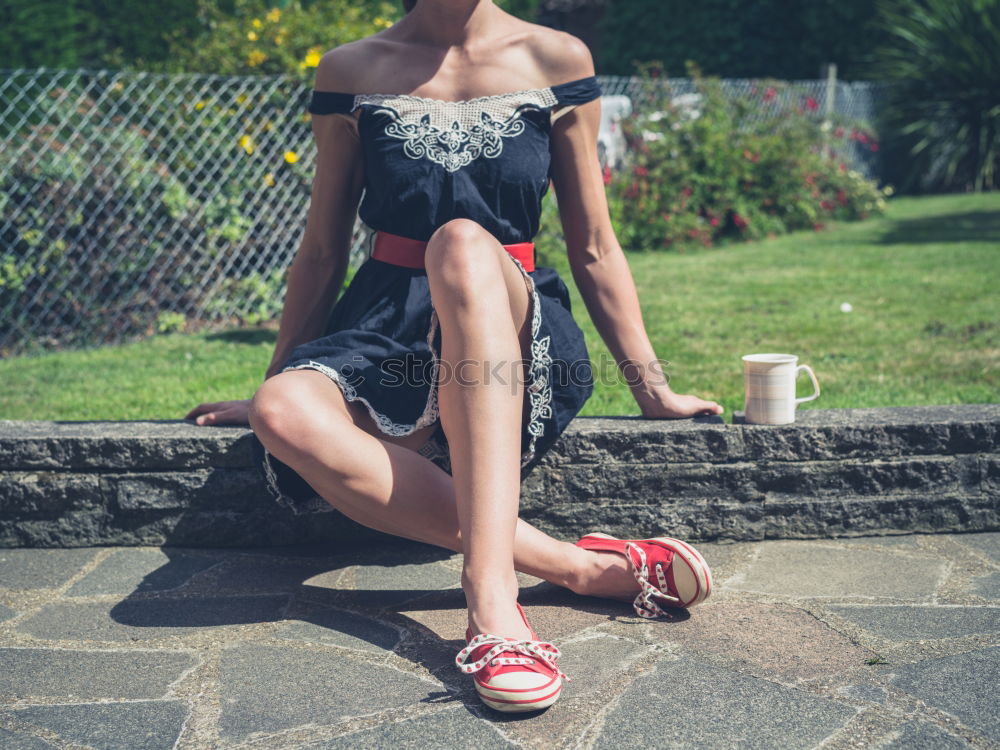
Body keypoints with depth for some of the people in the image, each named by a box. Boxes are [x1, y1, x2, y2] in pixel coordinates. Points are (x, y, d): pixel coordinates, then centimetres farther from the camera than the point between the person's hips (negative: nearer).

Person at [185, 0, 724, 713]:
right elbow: (322, 253, 15)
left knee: (462, 245, -36)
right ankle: (581, 566, -32)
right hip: (386, 329, 1)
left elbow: (594, 251, 9)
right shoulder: (350, 72, 9)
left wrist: (653, 387, 6)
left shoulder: (558, 59, 7)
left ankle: (492, 593, -44)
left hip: (519, 328, -1)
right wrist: (272, 383, 16)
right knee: (286, 415, -33)